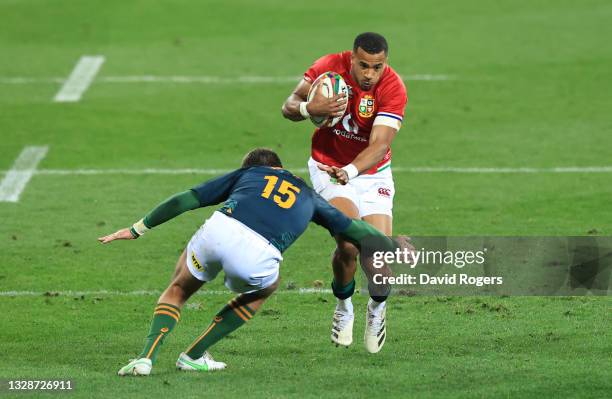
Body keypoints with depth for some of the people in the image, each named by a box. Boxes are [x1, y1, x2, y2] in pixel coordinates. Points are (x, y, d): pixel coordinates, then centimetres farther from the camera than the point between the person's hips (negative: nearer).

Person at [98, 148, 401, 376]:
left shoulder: (246, 173, 33)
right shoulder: (308, 196, 35)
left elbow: (185, 200, 28)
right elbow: (353, 229, 40)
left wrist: (138, 229, 33)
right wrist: (392, 244, 57)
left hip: (217, 230, 1)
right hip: (257, 257, -1)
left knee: (178, 290, 29)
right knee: (264, 289, 35)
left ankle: (146, 357, 7)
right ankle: (194, 356, 32)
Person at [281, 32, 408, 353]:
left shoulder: (393, 88, -22)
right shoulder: (328, 68, -18)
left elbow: (380, 144, -29)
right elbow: (289, 106, -10)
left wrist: (350, 171, -47)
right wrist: (309, 109, -34)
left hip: (372, 174, 1)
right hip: (328, 167, -1)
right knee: (348, 242, -23)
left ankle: (377, 308, 22)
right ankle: (343, 308, 5)